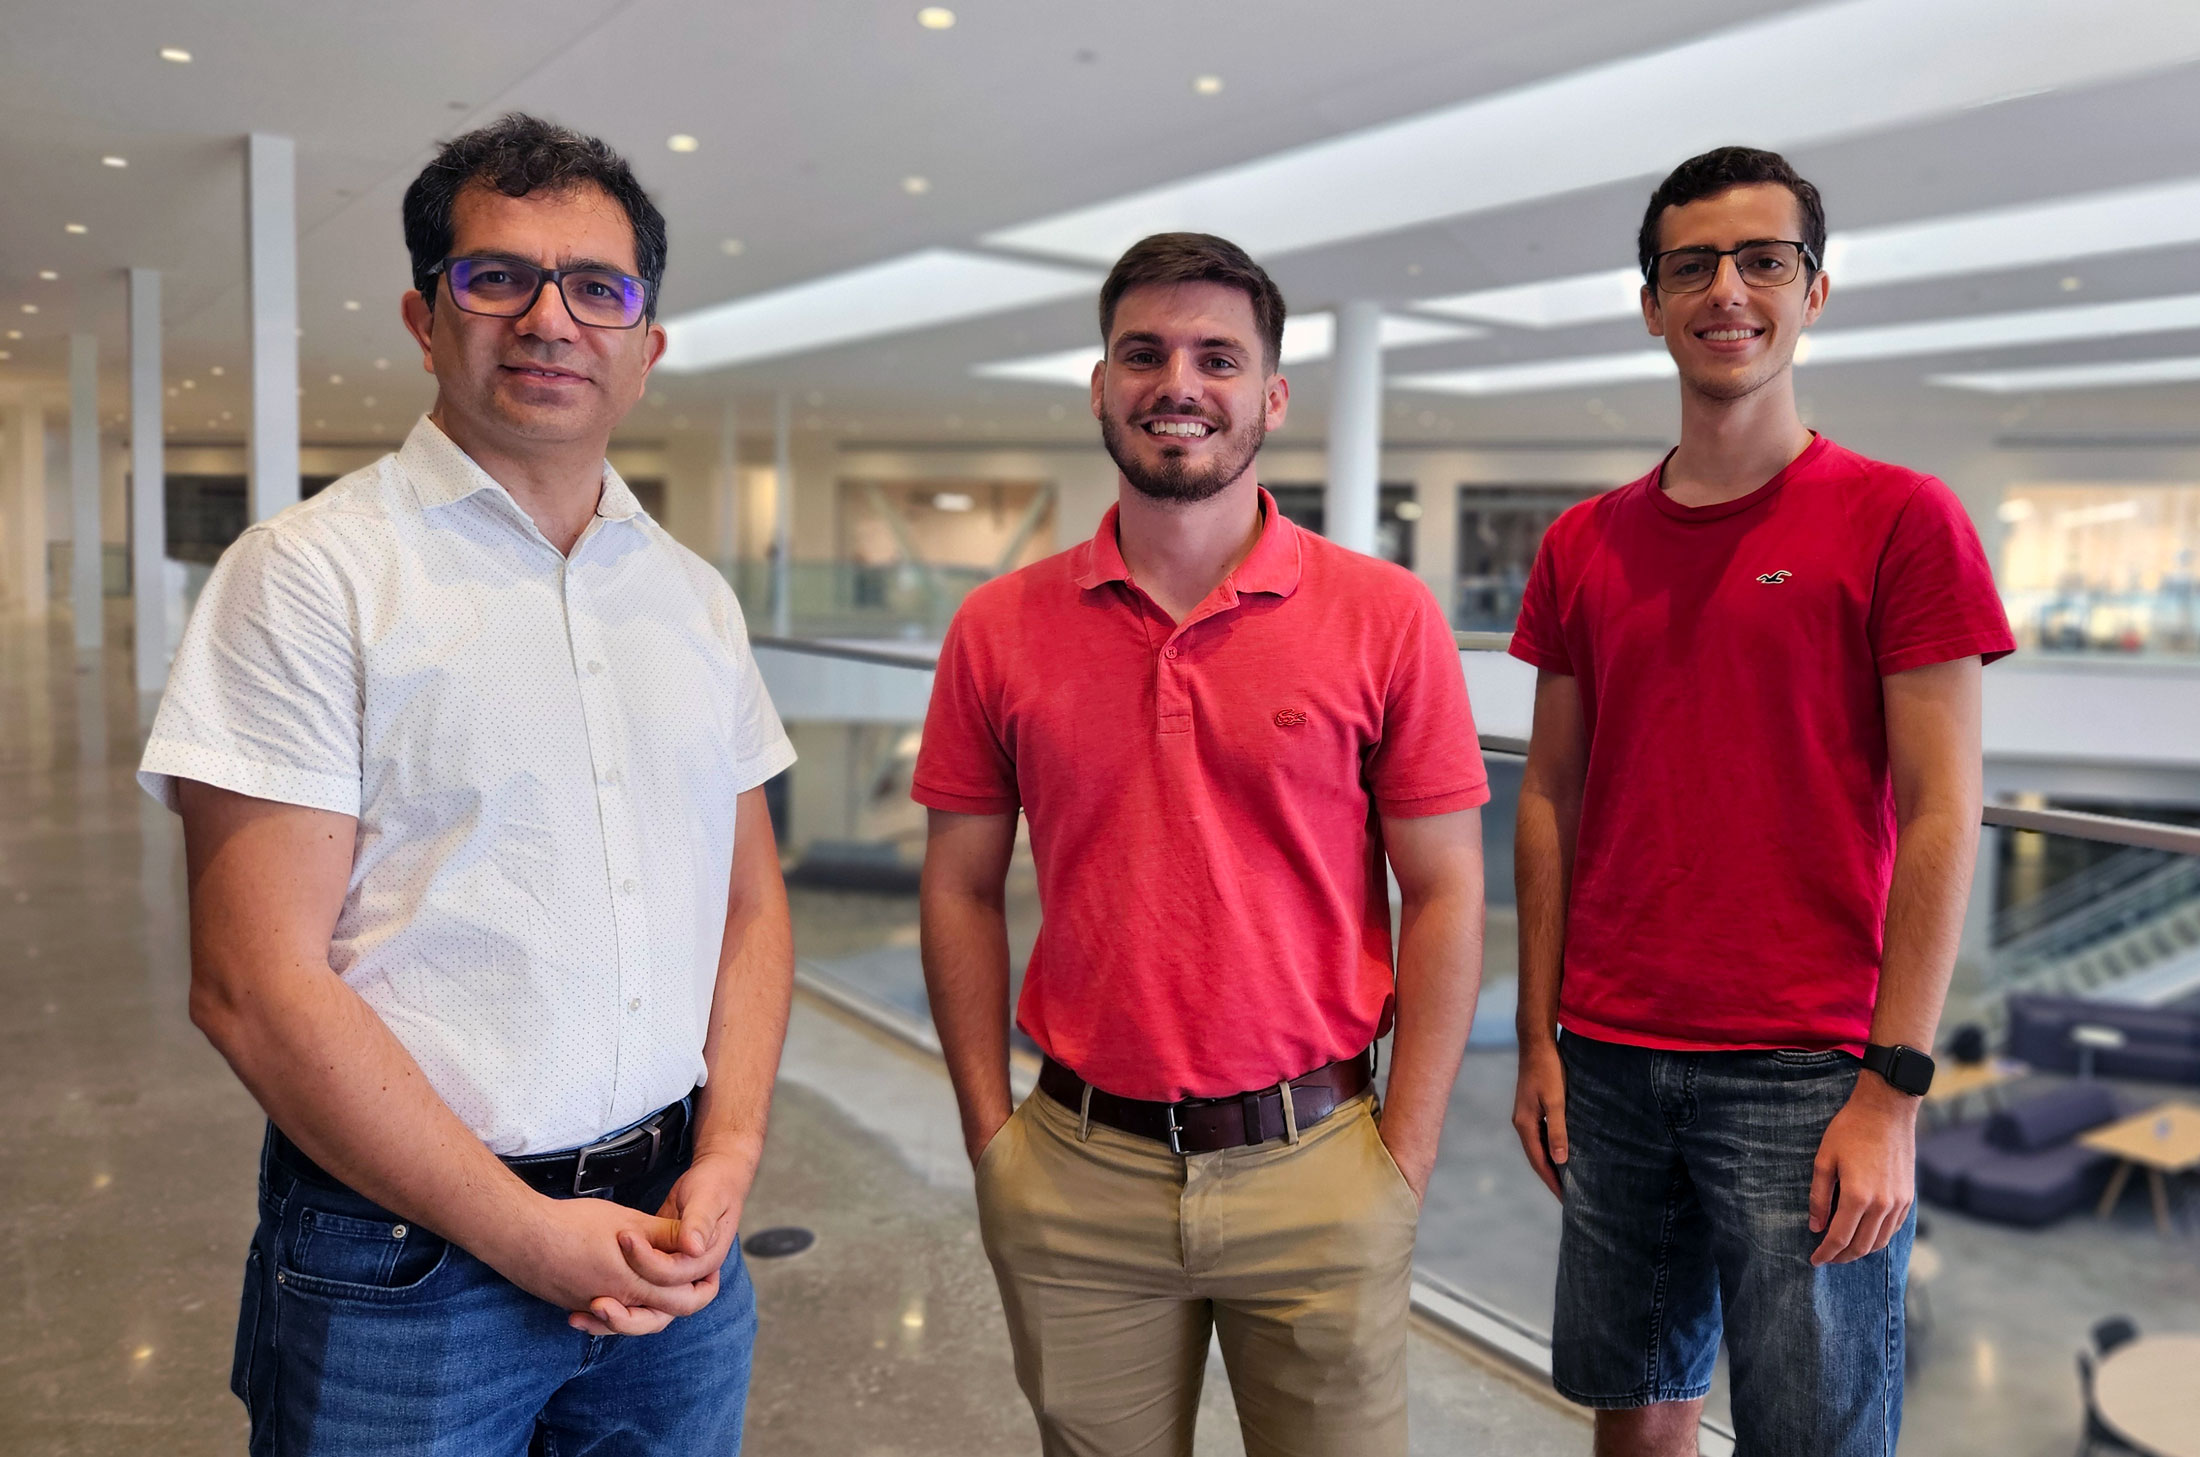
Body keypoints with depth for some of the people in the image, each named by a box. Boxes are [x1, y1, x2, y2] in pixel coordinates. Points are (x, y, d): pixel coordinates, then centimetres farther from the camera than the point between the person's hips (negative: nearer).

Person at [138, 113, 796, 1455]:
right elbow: (257, 986, -14)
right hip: (402, 1266, -4)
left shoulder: (696, 595, 7)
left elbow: (752, 902, 9)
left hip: (672, 1230, 5)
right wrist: (529, 1236, -13)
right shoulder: (312, 573, -9)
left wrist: (727, 1162, -4)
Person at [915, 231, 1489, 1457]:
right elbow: (963, 891, 5)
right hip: (1078, 1178, 2)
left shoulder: (1388, 618, -5)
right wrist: (990, 1136, 1)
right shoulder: (1001, 630, 0)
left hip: (1315, 1170, -1)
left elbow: (1444, 896, -3)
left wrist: (1404, 1161, -6)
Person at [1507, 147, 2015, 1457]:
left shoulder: (1901, 520, -4)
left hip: (1805, 1076, -3)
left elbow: (1941, 818, -7)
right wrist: (1538, 1040, 6)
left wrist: (1895, 1089, -12)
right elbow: (1550, 804, 8)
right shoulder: (1584, 546, 7)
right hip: (1609, 1062, 4)